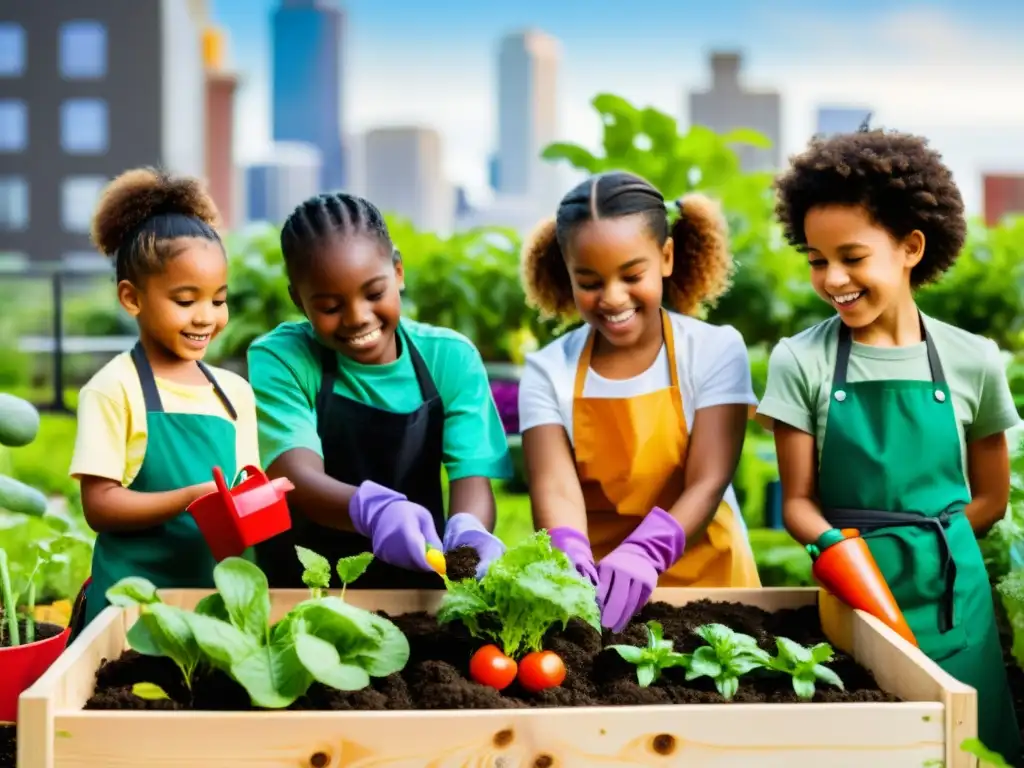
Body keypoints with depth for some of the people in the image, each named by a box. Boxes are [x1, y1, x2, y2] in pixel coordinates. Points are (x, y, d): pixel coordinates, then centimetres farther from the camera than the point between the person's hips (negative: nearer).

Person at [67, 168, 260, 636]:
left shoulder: (235, 391, 8)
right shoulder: (113, 389, -8)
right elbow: (99, 505, -13)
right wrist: (192, 499, -23)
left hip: (218, 593, 5)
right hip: (133, 601, -5)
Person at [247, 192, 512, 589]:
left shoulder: (451, 358, 0)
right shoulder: (278, 359, -6)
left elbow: (472, 475, -10)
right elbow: (297, 478, -20)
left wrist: (467, 530, -34)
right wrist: (373, 509, -41)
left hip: (417, 583, 2)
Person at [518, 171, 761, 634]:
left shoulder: (715, 349, -5)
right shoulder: (549, 371, -3)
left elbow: (707, 483, -13)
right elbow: (555, 486, -15)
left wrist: (643, 553, -31)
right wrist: (572, 561, -35)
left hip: (702, 579, -2)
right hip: (596, 585, 2)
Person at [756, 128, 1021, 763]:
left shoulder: (972, 360, 0)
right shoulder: (800, 361, -4)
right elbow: (799, 501, -3)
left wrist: (923, 548, -3)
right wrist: (838, 547, -22)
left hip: (951, 603, 1)